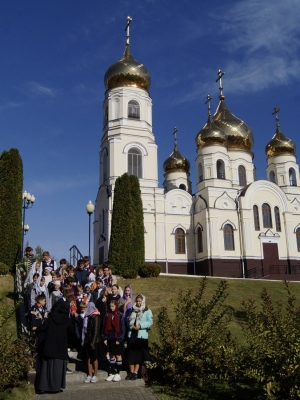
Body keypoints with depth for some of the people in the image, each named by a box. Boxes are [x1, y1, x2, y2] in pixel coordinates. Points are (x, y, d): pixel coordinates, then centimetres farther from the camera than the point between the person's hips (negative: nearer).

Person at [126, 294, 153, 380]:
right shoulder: (133, 310, 14)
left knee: (139, 354, 0)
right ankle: (131, 372, 15)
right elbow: (128, 321, 13)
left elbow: (150, 322, -9)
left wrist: (140, 326, -18)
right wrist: (132, 326, -7)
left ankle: (135, 373, 7)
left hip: (141, 335, -4)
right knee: (131, 354, 5)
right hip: (132, 334, 4)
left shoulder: (147, 311, 0)